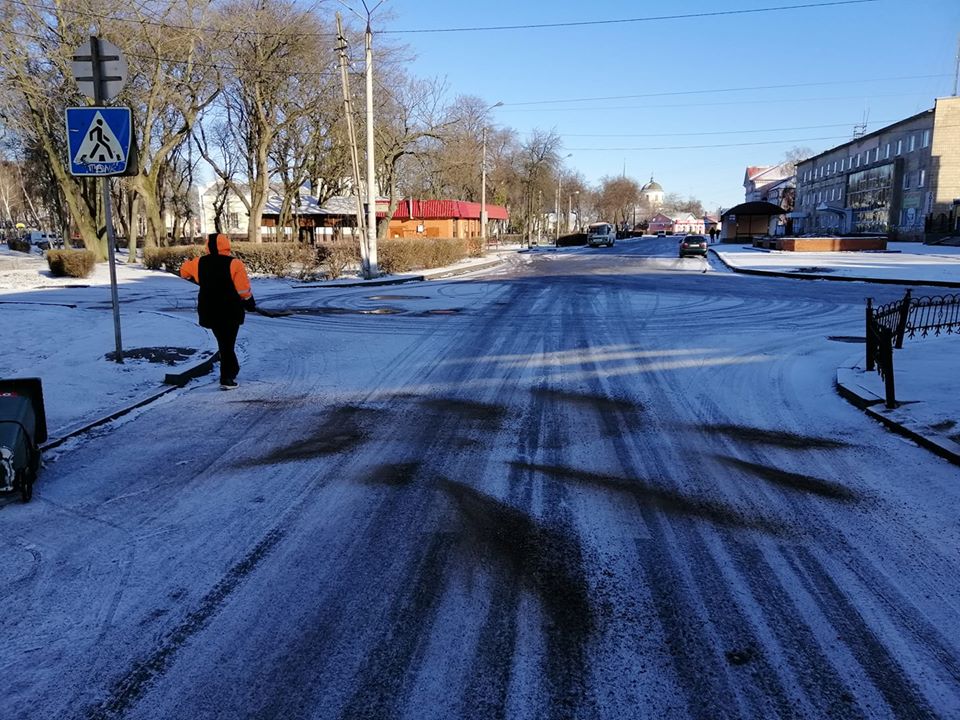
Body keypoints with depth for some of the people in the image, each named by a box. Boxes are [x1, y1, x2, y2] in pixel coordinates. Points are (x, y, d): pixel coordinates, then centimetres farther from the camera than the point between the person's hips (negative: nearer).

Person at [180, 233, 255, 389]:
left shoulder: (199, 263, -1)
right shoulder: (234, 264, -14)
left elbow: (183, 271, 20)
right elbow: (244, 290, -14)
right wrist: (250, 304, 3)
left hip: (209, 311, 4)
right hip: (231, 312, -4)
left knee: (223, 342, 21)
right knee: (228, 343, 3)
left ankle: (232, 370, 33)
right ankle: (226, 379, 1)